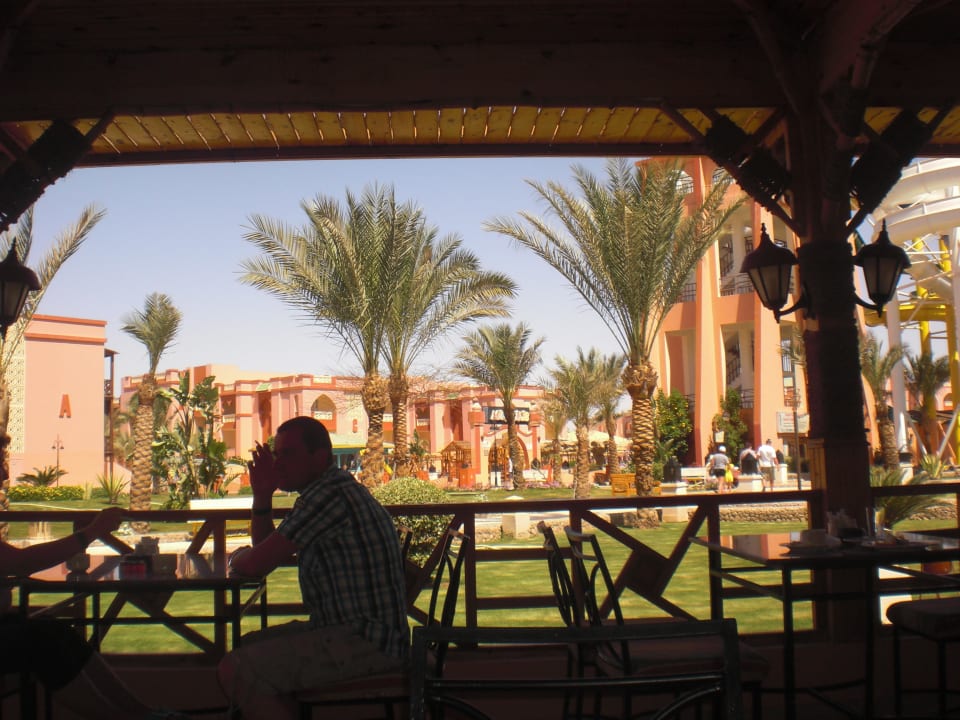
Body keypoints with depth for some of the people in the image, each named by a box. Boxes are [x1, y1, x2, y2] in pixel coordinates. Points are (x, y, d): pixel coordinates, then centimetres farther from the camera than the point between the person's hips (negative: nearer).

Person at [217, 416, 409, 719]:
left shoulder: (331, 494, -17)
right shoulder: (335, 489, 17)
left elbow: (255, 564, -17)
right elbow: (264, 544, 25)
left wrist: (237, 556, 5)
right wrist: (262, 495, 9)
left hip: (368, 644, -11)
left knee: (235, 670, -20)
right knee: (249, 646, 19)